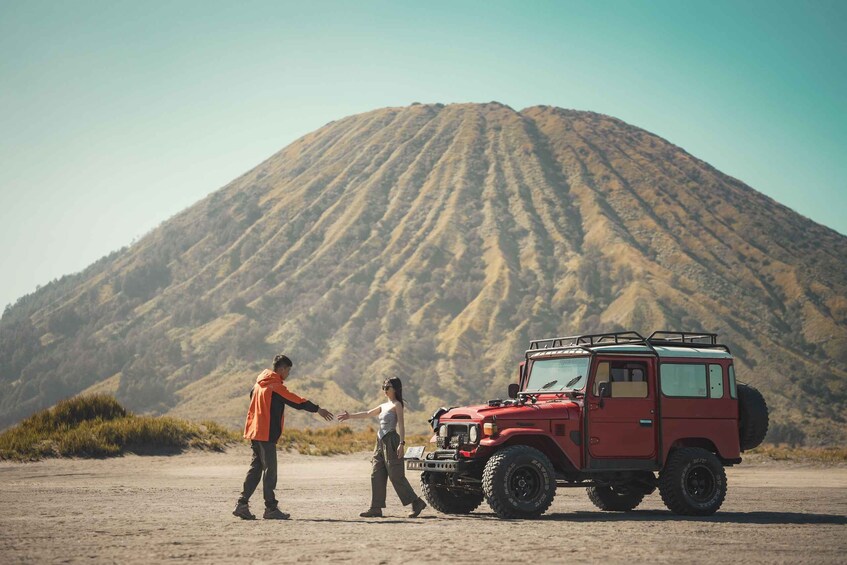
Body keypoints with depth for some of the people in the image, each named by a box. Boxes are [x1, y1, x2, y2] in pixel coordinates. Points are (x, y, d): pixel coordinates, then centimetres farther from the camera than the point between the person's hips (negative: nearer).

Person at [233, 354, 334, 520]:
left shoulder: (259, 384, 14)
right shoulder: (275, 386, -13)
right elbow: (296, 401, -13)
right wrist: (317, 409, -7)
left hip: (254, 432, 9)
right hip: (267, 434, -9)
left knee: (256, 468, 10)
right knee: (270, 470, -4)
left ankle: (242, 504, 5)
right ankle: (271, 508, -1)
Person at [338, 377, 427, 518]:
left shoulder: (397, 405, -4)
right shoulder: (384, 406, 19)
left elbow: (401, 425, -13)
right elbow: (368, 414, 25)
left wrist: (402, 443, -22)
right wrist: (350, 416, 22)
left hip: (391, 442, -9)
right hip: (381, 442, 9)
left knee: (396, 476, -9)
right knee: (377, 476, 4)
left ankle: (417, 502, -3)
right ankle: (376, 508, 6)